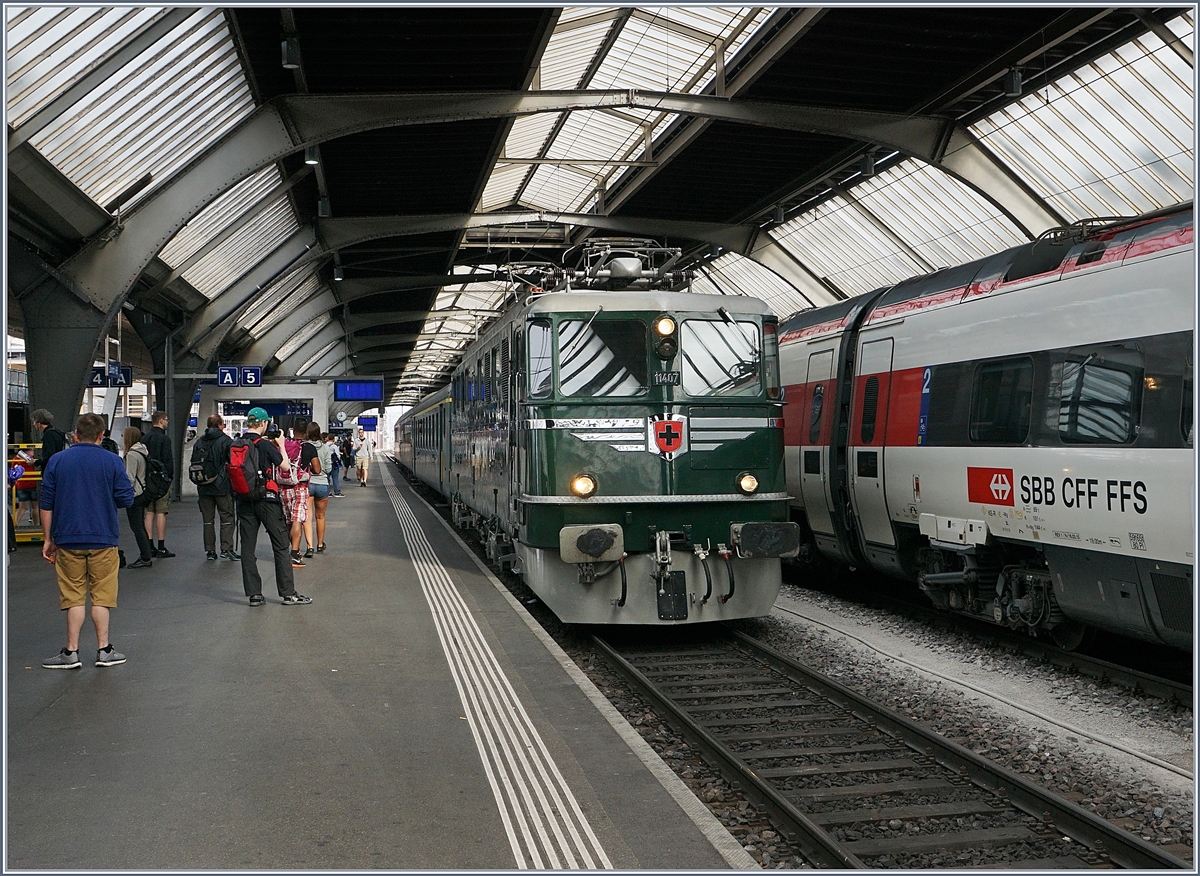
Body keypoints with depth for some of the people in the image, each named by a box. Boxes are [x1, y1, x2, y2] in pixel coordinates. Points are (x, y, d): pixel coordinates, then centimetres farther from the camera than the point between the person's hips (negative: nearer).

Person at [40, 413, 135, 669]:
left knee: (74, 597, 9)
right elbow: (126, 499, -4)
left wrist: (47, 540, 10)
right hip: (103, 540, -1)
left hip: (68, 540, 1)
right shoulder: (112, 461, -5)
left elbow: (46, 505, 2)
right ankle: (104, 650, 10)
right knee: (101, 595, 8)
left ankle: (71, 652, 9)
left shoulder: (57, 461, 0)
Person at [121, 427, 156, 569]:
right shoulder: (143, 451, 10)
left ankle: (146, 558, -1)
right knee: (141, 526, 17)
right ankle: (147, 554, 21)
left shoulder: (131, 455, -17)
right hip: (143, 492, 9)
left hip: (134, 494, -9)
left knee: (137, 527, -3)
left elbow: (130, 478, -20)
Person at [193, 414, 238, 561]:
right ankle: (226, 548, -2)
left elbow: (193, 463, 10)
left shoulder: (199, 442, 6)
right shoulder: (226, 441, -7)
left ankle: (209, 550, 8)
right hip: (222, 487, -4)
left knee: (208, 520, 8)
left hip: (204, 488, 4)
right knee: (227, 518, 3)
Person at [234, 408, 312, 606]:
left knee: (247, 548, 7)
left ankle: (254, 594, 8)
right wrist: (281, 445, 8)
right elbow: (285, 466, -5)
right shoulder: (265, 445, -11)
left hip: (244, 501, 4)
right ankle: (288, 593, 5)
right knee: (281, 547, 3)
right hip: (266, 500, -4)